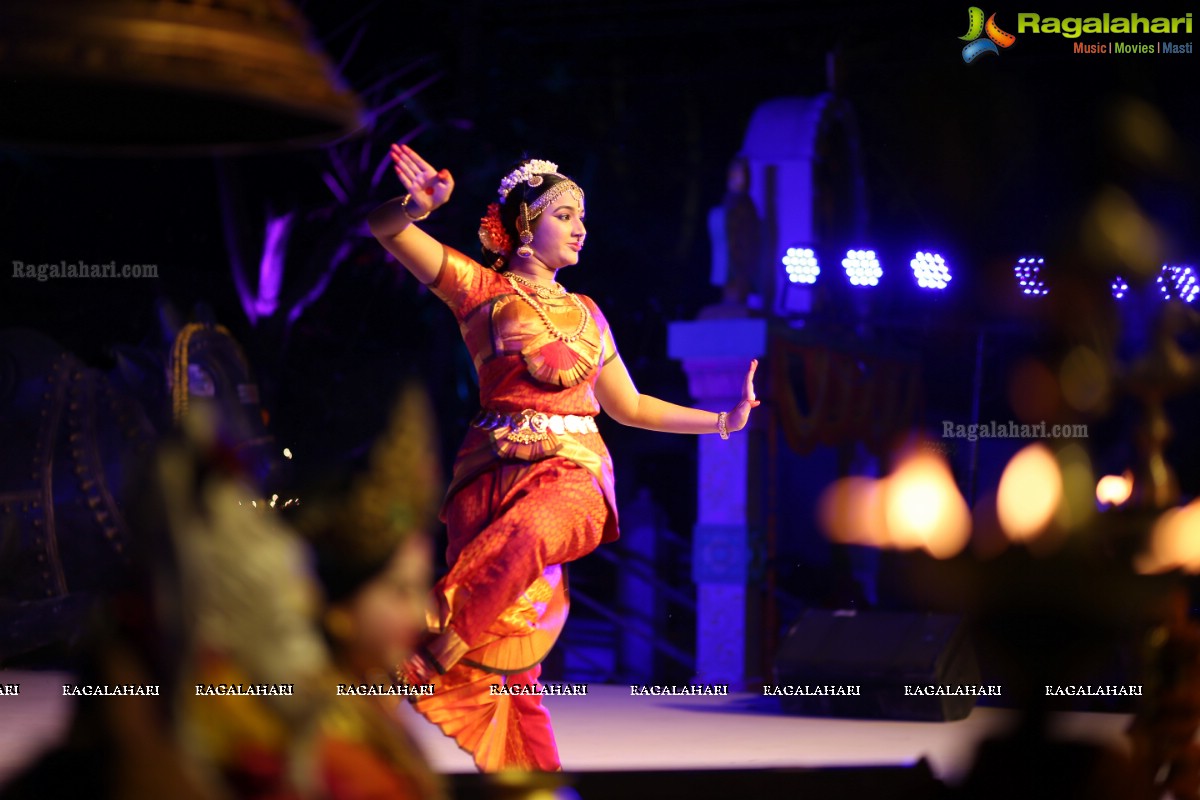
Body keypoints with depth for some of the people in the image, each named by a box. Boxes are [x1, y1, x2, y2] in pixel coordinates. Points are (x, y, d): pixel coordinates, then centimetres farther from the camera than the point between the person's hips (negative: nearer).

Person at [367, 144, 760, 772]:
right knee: (505, 660, -13)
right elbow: (384, 228, 1)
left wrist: (723, 420, 23)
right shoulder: (482, 288, 9)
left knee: (520, 538, -36)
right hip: (494, 474, -2)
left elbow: (629, 407, 30)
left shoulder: (586, 314, 22)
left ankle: (430, 661, -35)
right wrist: (422, 204, -21)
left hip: (572, 473, 2)